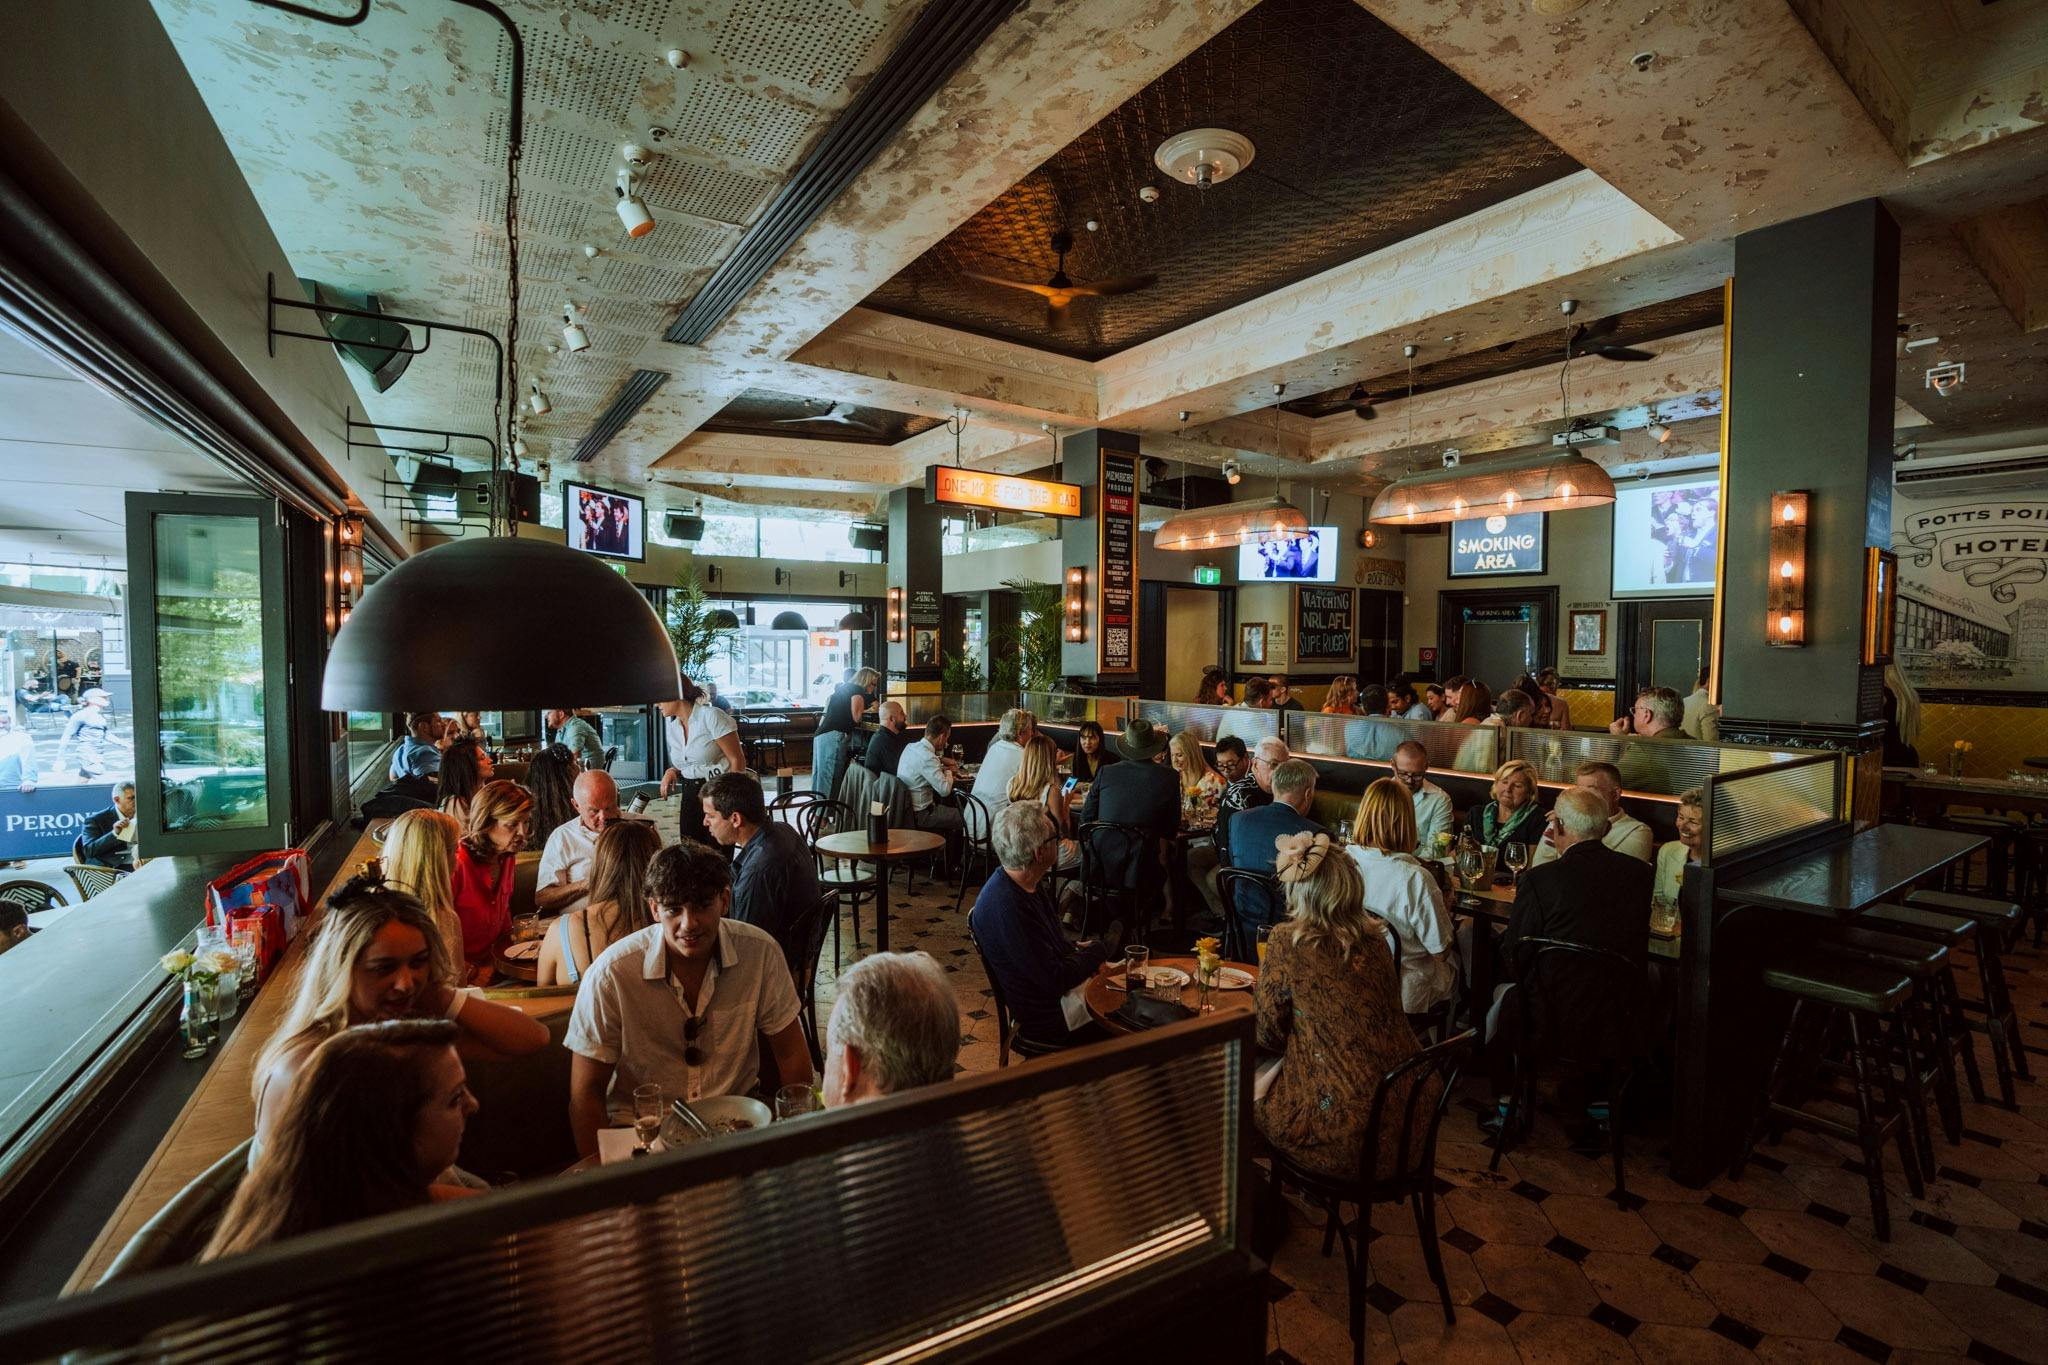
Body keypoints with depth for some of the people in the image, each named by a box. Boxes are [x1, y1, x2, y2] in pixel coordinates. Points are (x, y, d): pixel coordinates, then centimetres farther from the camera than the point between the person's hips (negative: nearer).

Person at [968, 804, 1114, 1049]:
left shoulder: (1026, 886, 2)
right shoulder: (1006, 907, -29)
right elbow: (1055, 979, -25)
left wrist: (1080, 950, -3)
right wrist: (1101, 949, -11)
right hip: (1048, 1017, -9)